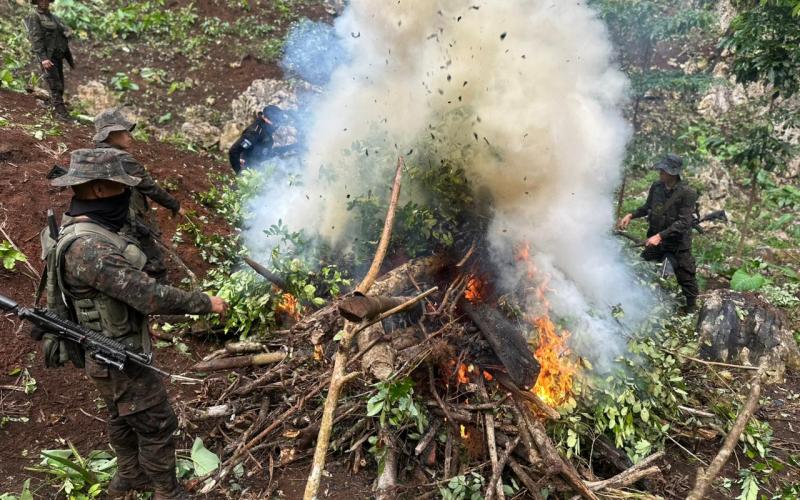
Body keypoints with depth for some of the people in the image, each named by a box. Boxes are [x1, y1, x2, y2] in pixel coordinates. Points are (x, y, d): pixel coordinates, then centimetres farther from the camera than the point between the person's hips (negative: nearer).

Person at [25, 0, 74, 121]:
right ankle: (61, 112, -10)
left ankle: (55, 108, 19)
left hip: (57, 57, 7)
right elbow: (35, 39, -15)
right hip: (46, 57, -7)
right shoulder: (34, 17, -4)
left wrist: (70, 58, 18)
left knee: (59, 85, 8)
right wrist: (43, 58, -26)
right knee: (55, 86, -11)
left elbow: (62, 39, 21)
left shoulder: (52, 17, 19)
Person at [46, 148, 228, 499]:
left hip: (113, 351, 10)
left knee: (123, 418, 26)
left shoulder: (80, 230, 1)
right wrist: (204, 303, -21)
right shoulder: (89, 247, -32)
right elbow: (149, 296, -32)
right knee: (157, 425, 4)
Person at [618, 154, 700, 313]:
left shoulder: (687, 193, -21)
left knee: (685, 277, 8)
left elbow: (683, 222, -25)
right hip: (654, 239, 5)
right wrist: (632, 215, -1)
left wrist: (660, 236, -33)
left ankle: (691, 306, 28)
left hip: (677, 243, -5)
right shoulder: (656, 186, -5)